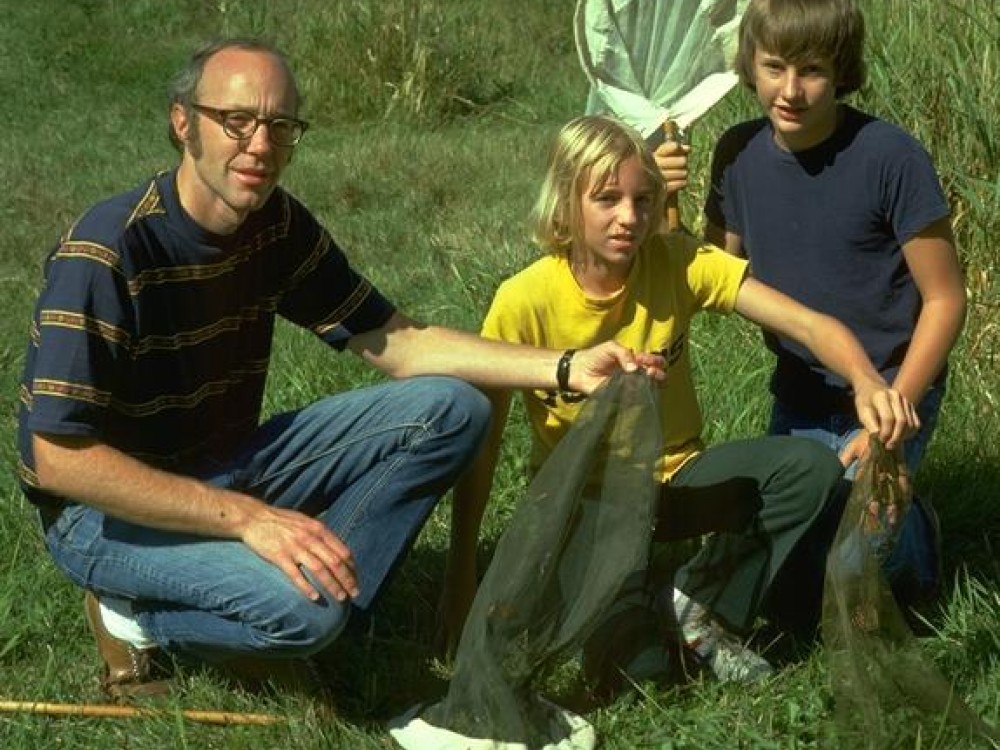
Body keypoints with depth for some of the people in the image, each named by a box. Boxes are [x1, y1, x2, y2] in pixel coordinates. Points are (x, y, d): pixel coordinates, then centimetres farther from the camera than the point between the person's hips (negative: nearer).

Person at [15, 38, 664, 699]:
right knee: (298, 608, -34)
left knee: (450, 410, -5)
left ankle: (322, 592, -11)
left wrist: (565, 368, -13)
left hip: (223, 469, 7)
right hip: (109, 507, -7)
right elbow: (59, 459, -29)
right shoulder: (109, 251, -25)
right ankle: (140, 617, -4)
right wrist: (248, 517, -32)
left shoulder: (278, 224, -4)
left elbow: (398, 343, 1)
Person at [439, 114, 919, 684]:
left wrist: (866, 381, -45)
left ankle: (698, 605, -7)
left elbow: (807, 323, -23)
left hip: (675, 474, 3)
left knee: (811, 468, -23)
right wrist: (462, 579, -14)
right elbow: (483, 442, -12)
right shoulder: (524, 302, -18)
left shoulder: (677, 263, -13)